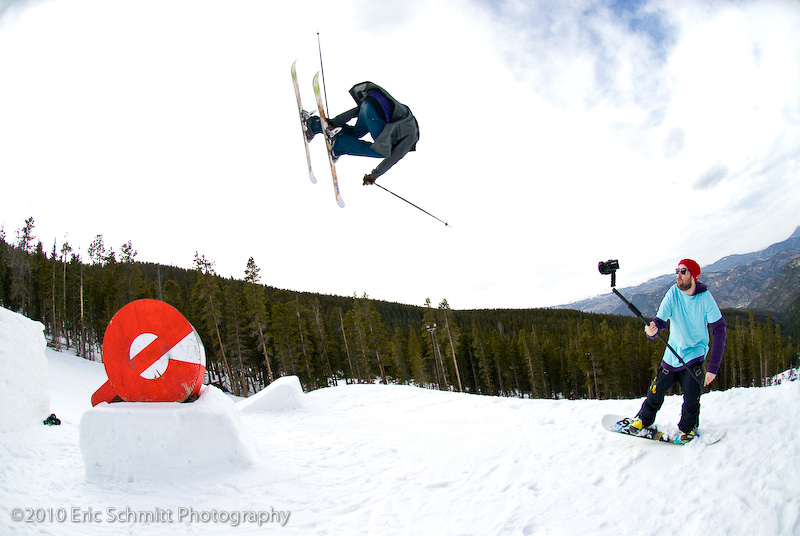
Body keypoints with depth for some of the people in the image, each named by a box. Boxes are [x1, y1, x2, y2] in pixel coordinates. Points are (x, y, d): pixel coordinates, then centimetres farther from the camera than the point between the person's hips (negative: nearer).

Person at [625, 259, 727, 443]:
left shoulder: (705, 298, -16)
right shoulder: (673, 293, -11)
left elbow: (720, 332, -15)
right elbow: (660, 319, -16)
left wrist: (713, 368, -21)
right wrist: (652, 330, -43)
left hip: (694, 354, -2)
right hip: (672, 353, 2)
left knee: (691, 396, -11)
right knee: (656, 391, 6)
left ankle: (688, 428, 17)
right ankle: (644, 419, 31)